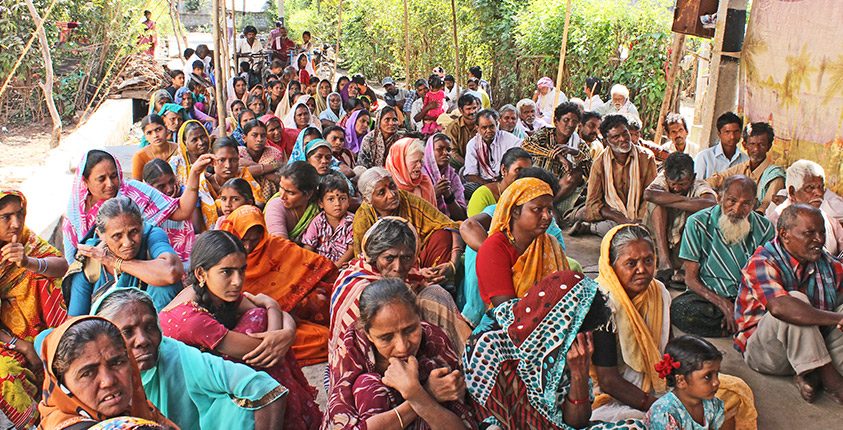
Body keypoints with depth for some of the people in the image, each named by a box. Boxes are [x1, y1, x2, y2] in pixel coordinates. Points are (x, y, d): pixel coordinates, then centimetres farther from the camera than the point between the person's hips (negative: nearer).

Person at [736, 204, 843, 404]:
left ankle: (812, 376, -22)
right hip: (764, 350, -6)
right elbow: (779, 307, -36)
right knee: (796, 300, -29)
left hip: (816, 347, 7)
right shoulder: (762, 262, -19)